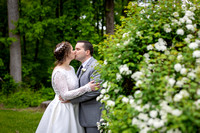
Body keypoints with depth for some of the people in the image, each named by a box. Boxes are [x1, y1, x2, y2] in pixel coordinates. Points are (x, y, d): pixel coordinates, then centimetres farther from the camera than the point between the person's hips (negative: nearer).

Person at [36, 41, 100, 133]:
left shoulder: (71, 68, 9)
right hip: (61, 110, -8)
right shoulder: (59, 72, -18)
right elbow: (65, 95, -22)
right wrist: (86, 88, -24)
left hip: (72, 110, 8)